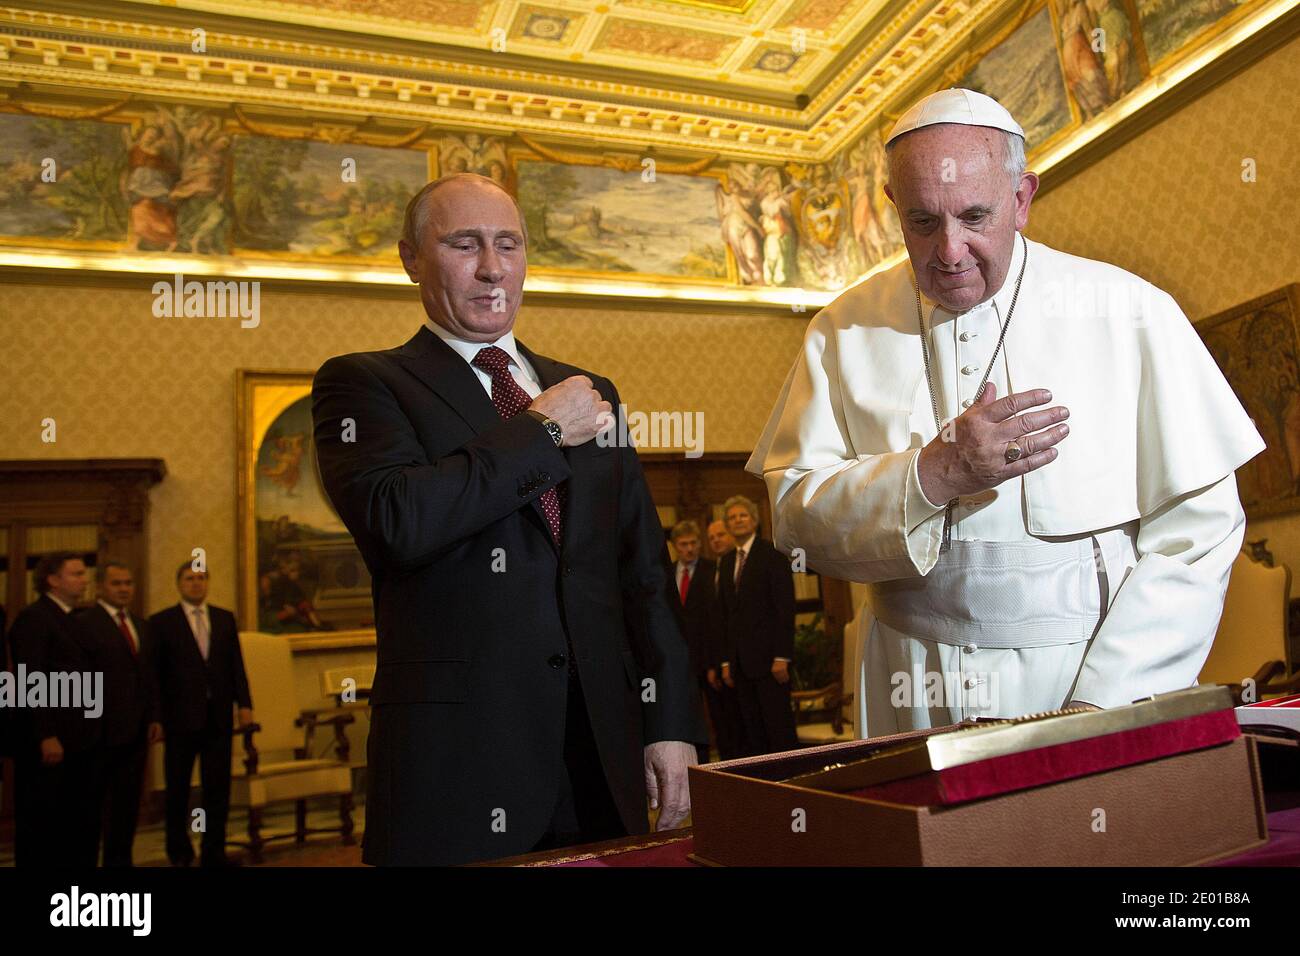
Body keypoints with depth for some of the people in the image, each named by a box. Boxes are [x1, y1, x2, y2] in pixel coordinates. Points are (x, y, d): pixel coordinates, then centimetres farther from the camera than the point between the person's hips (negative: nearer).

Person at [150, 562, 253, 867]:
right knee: (178, 787, 11)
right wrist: (156, 715, -6)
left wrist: (244, 703, 0)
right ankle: (179, 848, 30)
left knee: (218, 787, 5)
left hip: (219, 716, 3)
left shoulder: (225, 618, 10)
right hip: (181, 716, -2)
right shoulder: (161, 622, 0)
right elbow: (154, 672, -2)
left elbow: (236, 665, 8)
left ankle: (213, 852, 14)